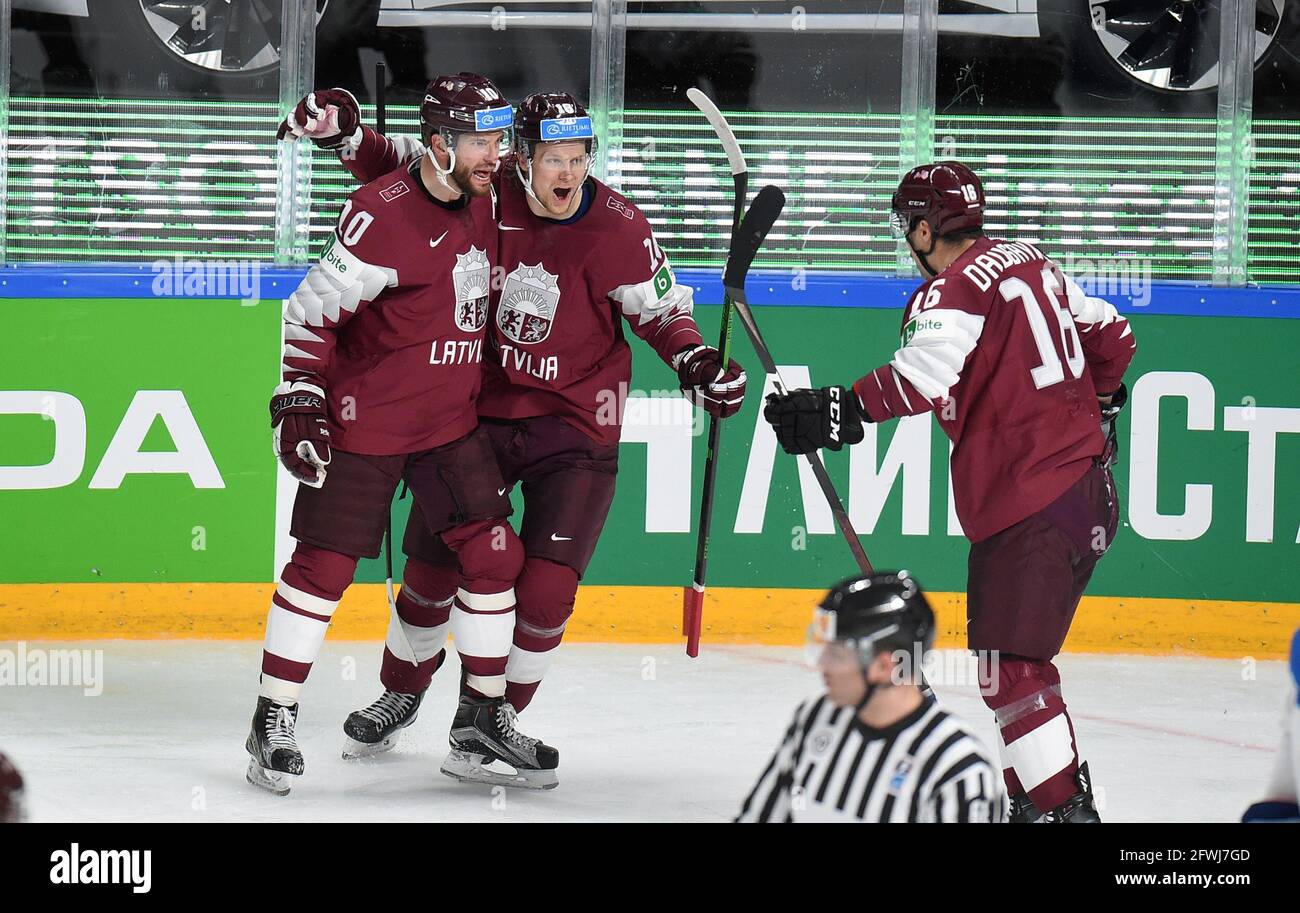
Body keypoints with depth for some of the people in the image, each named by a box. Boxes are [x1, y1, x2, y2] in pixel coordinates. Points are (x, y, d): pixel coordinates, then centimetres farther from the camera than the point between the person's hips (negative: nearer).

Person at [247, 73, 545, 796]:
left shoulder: (481, 201, 3)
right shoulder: (384, 216, -21)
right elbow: (312, 310, -18)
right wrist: (300, 402, -22)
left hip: (452, 420, 7)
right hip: (363, 418, -7)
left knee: (494, 553, 2)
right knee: (325, 565, -6)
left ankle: (483, 712, 15)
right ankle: (275, 721, 4)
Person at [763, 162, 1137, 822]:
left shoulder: (952, 291, -12)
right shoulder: (1033, 266, 15)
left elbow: (924, 379, -31)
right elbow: (1112, 335, 25)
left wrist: (842, 413, -39)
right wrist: (1097, 406, 42)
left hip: (1028, 502, -10)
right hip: (1090, 489, 10)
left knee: (1008, 661, -10)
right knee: (1023, 650, 19)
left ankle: (1063, 806, -15)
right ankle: (1036, 793, 25)